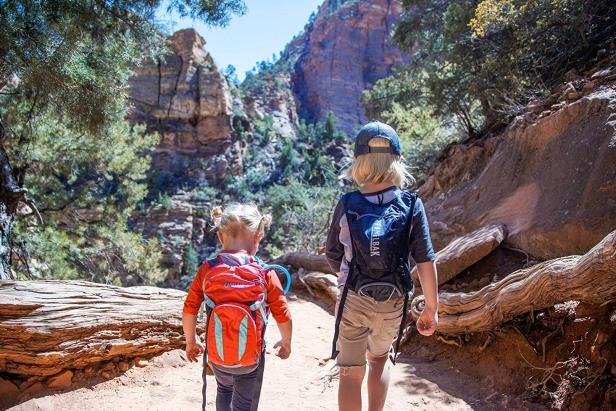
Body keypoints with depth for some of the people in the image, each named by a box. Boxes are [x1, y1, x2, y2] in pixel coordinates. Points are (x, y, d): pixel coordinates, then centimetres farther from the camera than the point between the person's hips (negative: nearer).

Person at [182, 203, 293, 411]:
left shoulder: (207, 270, -11)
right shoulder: (265, 274, -15)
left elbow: (189, 311, -6)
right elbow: (284, 317, -11)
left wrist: (191, 341, 12)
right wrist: (286, 343, 9)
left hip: (217, 356, 2)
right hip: (251, 359, -2)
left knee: (224, 391, 33)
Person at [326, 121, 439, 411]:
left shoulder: (347, 205, -9)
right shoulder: (411, 205, -10)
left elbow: (333, 256, 1)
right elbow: (425, 261, -11)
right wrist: (432, 308, -2)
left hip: (353, 301, -1)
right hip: (393, 304, 1)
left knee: (350, 373, 13)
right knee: (379, 359, 29)